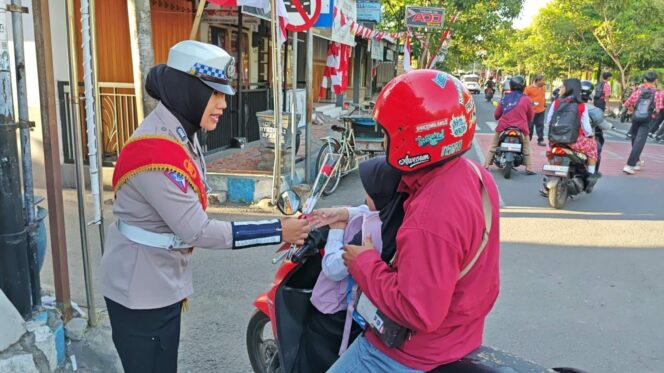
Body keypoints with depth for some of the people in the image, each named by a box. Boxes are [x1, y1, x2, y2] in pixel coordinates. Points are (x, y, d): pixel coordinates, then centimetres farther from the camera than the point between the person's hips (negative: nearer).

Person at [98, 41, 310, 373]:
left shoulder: (180, 134, 3)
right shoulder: (156, 152, -27)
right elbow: (197, 231, -27)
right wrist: (277, 231, -24)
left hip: (163, 283, 9)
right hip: (140, 291, -9)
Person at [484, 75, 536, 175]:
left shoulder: (504, 98, 0)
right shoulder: (526, 99, -5)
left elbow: (496, 115, 7)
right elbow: (530, 116, 5)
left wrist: (497, 118, 31)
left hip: (504, 127, 1)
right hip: (521, 128, -1)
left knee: (493, 146, 16)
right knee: (526, 148, 17)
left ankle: (486, 165, 12)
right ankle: (529, 169, 13)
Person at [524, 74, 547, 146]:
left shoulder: (543, 87, 8)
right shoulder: (529, 88, -11)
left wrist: (545, 105, 20)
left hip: (541, 111, 5)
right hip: (532, 111, -5)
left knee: (540, 126, 8)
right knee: (530, 126, 3)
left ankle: (540, 140, 13)